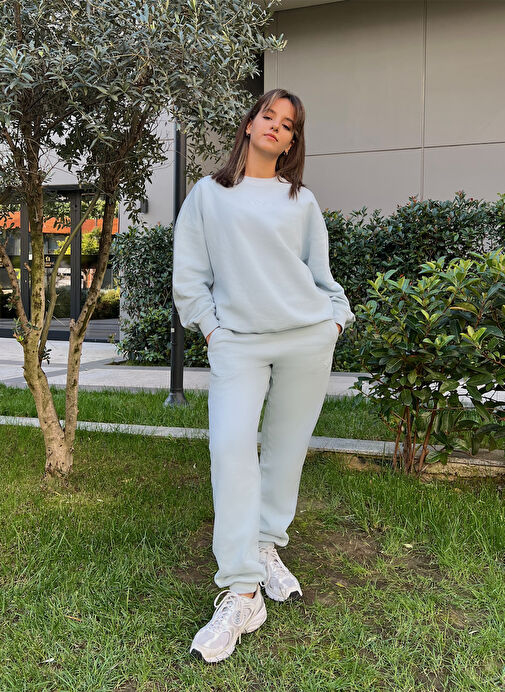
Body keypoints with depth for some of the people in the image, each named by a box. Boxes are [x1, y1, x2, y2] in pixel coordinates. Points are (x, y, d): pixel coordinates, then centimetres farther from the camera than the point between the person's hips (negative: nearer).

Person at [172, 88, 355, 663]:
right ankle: (241, 593, -10)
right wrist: (209, 328, 1)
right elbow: (189, 271, 9)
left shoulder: (302, 201, 16)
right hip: (236, 340, -2)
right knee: (231, 446, -15)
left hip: (308, 336, 2)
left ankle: (268, 547, 24)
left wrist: (338, 315, 9)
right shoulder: (208, 193, 12)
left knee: (287, 445, 5)